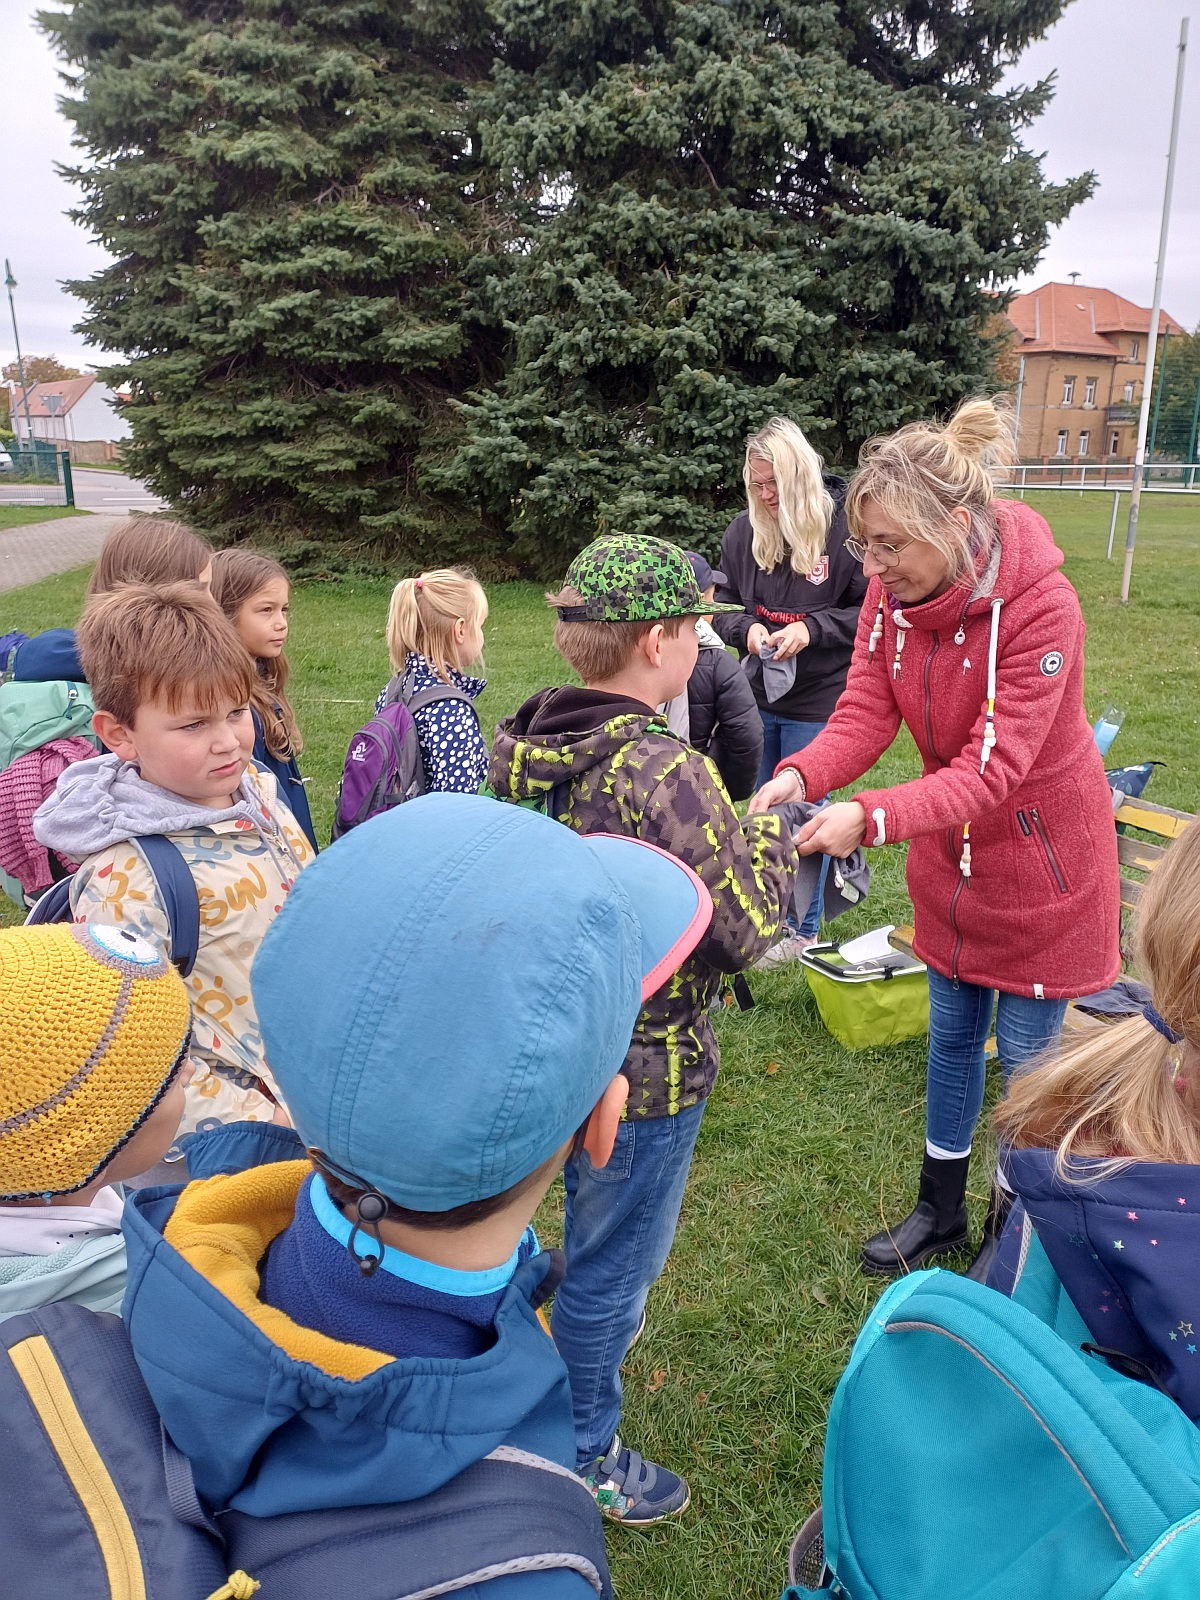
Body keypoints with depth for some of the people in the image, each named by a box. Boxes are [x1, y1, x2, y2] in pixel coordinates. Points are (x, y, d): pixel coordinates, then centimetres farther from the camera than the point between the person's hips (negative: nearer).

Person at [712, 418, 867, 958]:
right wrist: (745, 628, -14)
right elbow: (723, 603, 7)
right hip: (758, 693, 5)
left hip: (818, 699, -5)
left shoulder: (844, 528, -15)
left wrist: (810, 630, -22)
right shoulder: (743, 531, -2)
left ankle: (802, 928, 25)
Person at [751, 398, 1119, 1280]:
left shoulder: (1040, 607, -29)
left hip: (1040, 855, -6)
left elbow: (991, 769, -34)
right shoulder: (893, 590, -11)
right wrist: (800, 775, -35)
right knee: (952, 1033, 19)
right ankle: (941, 1209, 39)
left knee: (1025, 1051, 8)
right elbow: (866, 711, -15)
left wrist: (872, 818, -47)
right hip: (950, 850, 6)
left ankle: (1013, 1232, 31)